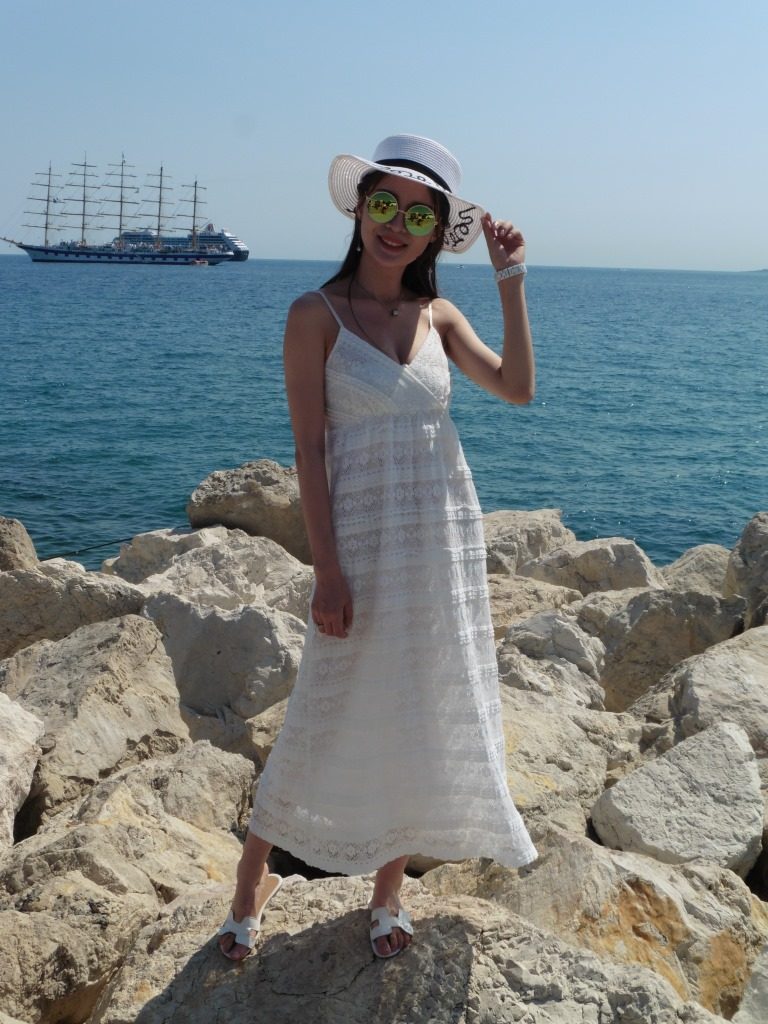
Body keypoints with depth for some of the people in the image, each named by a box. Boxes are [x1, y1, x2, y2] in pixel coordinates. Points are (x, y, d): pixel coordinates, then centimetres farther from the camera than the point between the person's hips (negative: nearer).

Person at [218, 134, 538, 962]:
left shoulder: (438, 316, 8)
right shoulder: (317, 315, -6)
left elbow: (516, 388, -2)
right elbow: (309, 446, -10)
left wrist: (511, 281, -6)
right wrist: (327, 569, -15)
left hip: (446, 534, 5)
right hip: (364, 541, -5)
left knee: (424, 715, 11)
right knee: (329, 718, 1)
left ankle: (390, 886, 29)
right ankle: (252, 881, 23)